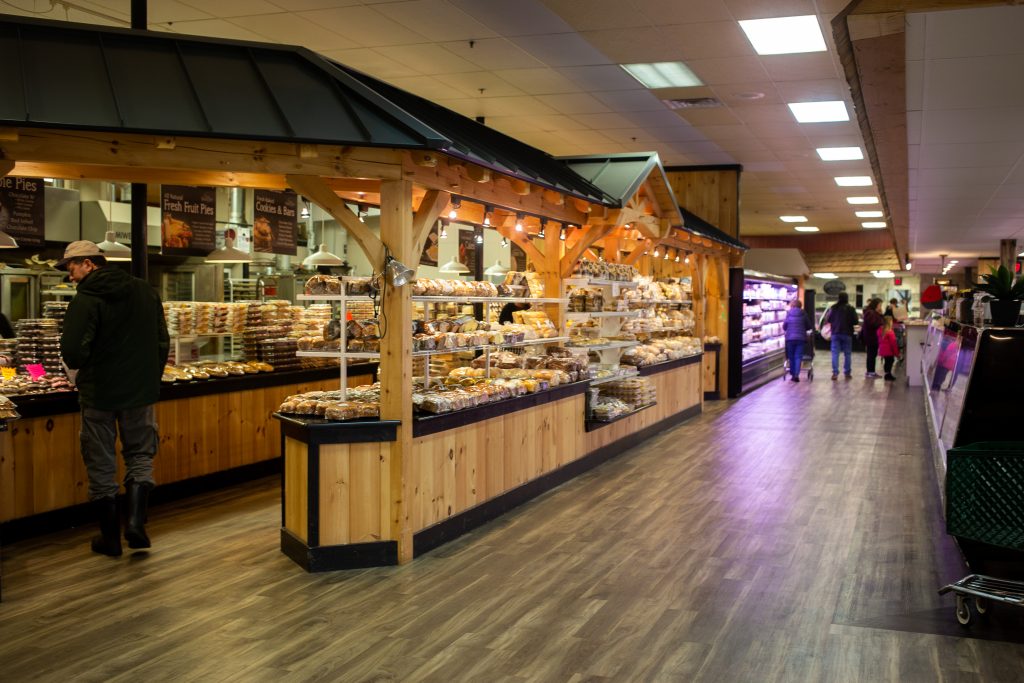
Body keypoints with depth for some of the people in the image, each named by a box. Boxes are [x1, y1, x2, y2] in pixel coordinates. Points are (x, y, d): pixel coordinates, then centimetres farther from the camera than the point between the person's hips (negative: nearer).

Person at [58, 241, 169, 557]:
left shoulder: (86, 300, -15)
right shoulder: (145, 291, 3)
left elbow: (72, 352, -22)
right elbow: (163, 341, 7)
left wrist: (77, 374, -1)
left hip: (99, 392, -4)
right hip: (141, 391, 4)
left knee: (101, 465, 8)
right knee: (140, 455, 16)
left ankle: (110, 536, 15)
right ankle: (136, 521, 1)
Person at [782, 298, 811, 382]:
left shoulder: (788, 314, 0)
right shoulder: (803, 314, 1)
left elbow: (784, 326, 5)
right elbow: (809, 326, 8)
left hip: (790, 338, 0)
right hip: (801, 338, 0)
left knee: (791, 357, 11)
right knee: (798, 357, 0)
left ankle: (793, 374, 14)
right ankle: (796, 374, -13)